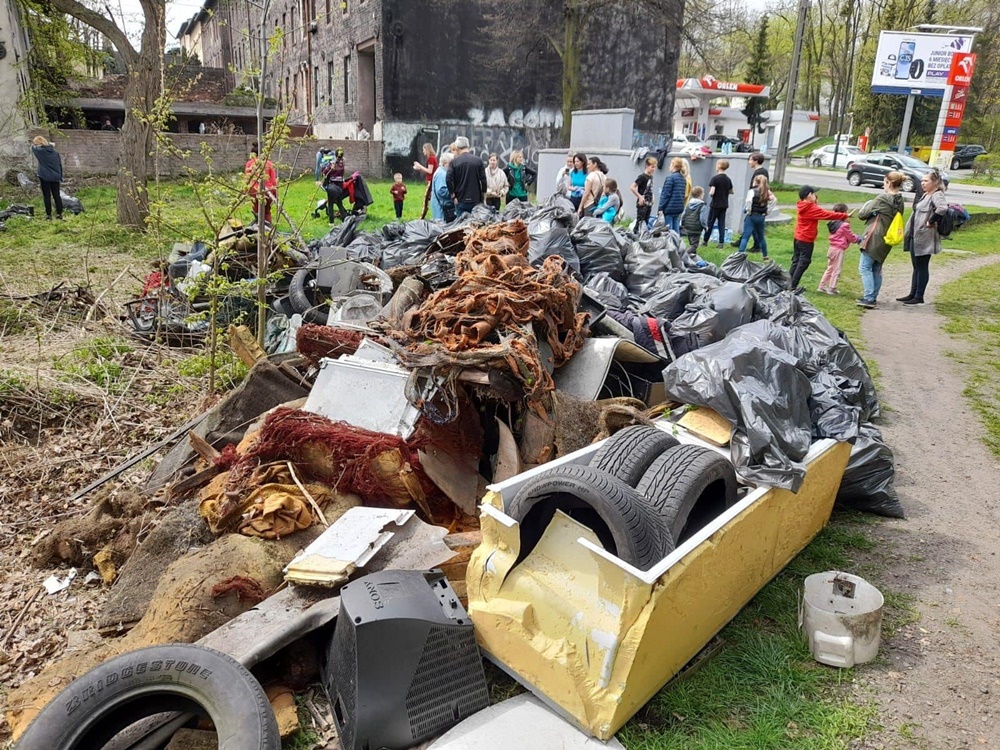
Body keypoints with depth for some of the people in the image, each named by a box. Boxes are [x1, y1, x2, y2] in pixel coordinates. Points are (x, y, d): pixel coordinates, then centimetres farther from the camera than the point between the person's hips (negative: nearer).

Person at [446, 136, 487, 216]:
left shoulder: (454, 162, -4)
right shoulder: (478, 160, -2)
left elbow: (449, 179, -11)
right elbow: (483, 179, -3)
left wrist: (453, 194, -1)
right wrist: (483, 193, 8)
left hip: (460, 200, -1)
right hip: (476, 200, 1)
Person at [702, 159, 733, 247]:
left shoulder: (715, 179, -14)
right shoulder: (728, 179, 5)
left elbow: (712, 192, -21)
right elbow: (731, 192, 13)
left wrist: (709, 193, 0)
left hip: (715, 205, -5)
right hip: (724, 205, 5)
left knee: (710, 223, 5)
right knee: (722, 224, 5)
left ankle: (705, 241, 13)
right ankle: (721, 242, 1)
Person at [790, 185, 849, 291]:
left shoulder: (802, 207, 7)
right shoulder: (812, 209, -17)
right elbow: (828, 214, -15)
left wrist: (815, 203, 3)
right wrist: (844, 215, -8)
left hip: (797, 238, 8)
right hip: (806, 241, -8)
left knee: (796, 261, 13)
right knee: (803, 263, -1)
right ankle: (793, 286, -2)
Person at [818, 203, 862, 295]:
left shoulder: (833, 223, 7)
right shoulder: (845, 225, -17)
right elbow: (851, 237, -8)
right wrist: (858, 238, 11)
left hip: (832, 248, 8)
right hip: (839, 250, -8)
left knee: (829, 268, 17)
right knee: (836, 270, 1)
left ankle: (822, 286, 19)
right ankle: (832, 288, 5)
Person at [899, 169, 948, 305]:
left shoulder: (937, 195, -14)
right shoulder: (925, 195, 15)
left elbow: (943, 208, -33)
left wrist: (931, 221, -23)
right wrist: (909, 231, 11)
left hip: (924, 238, -10)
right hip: (915, 236, 10)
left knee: (922, 267, -2)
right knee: (916, 267, 14)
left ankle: (919, 297, 4)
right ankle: (912, 294, 22)